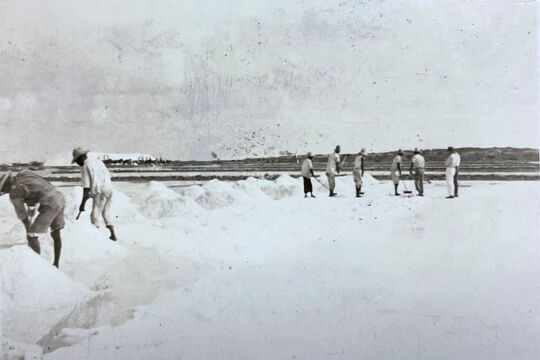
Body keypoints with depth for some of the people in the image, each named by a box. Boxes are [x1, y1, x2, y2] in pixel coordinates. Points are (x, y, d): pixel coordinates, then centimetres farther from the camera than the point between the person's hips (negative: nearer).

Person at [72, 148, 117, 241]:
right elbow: (108, 175, 16)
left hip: (99, 192, -8)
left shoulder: (85, 168, -7)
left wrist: (82, 204, -6)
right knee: (106, 213, 19)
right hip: (109, 188, 8)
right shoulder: (97, 161, 15)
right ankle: (113, 235, 20)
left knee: (95, 215, -1)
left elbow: (86, 188, -12)